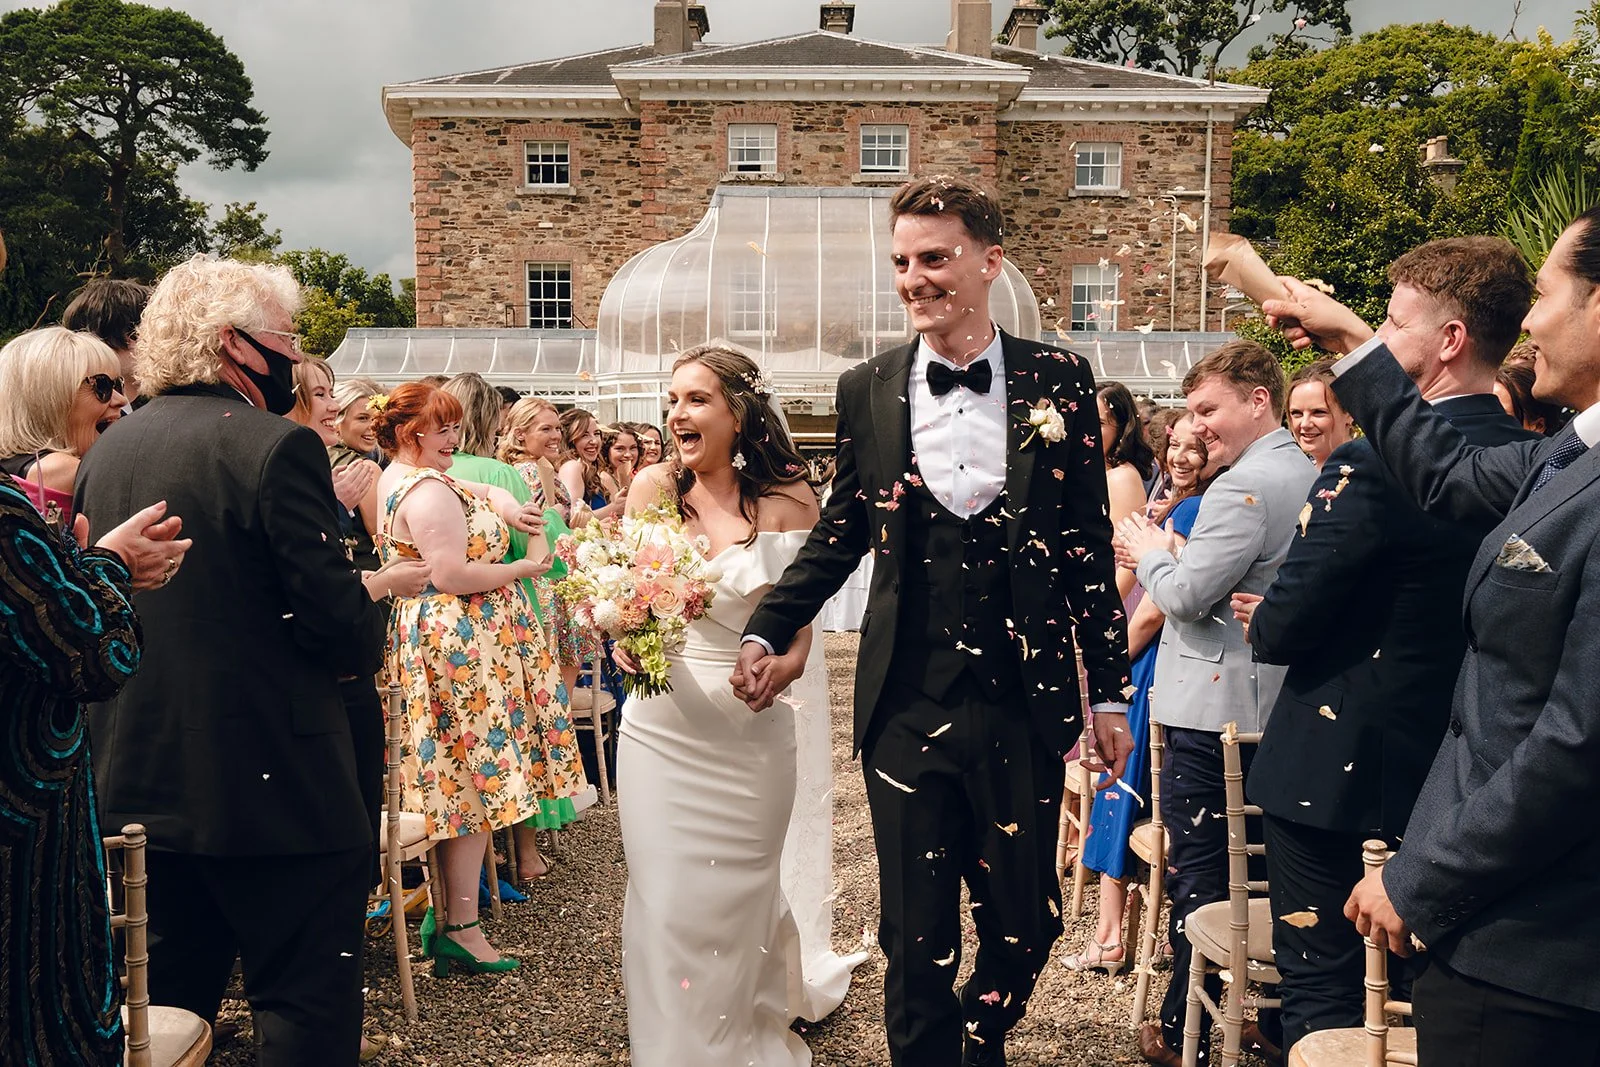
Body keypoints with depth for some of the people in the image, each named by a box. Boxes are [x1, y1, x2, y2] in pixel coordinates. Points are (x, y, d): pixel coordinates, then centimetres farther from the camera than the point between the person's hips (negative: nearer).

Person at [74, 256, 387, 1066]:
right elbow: (340, 624, -18)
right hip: (276, 786, -7)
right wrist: (367, 630, 3)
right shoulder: (277, 446, -15)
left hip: (136, 780, 8)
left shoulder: (105, 451, 7)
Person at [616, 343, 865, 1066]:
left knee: (741, 902, 13)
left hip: (752, 733, -1)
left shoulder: (786, 502, -5)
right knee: (666, 902, 3)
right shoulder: (655, 487, -1)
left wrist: (777, 669, -25)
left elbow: (798, 627, -4)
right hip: (662, 728, 1)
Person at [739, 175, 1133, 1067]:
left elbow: (1089, 547, 2)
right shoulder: (868, 391, 3)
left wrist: (1111, 690, 3)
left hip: (1023, 707, 0)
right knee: (917, 940, 9)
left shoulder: (1058, 382, -1)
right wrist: (766, 634, 3)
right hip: (907, 710, 0)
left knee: (1026, 923, 14)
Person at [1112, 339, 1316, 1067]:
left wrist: (1150, 552, -2)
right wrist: (1167, 554, 11)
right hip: (1277, 705, 9)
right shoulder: (1307, 475, 11)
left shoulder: (1245, 486, -19)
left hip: (1213, 711, -9)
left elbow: (1187, 596, -21)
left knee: (1197, 873, 1)